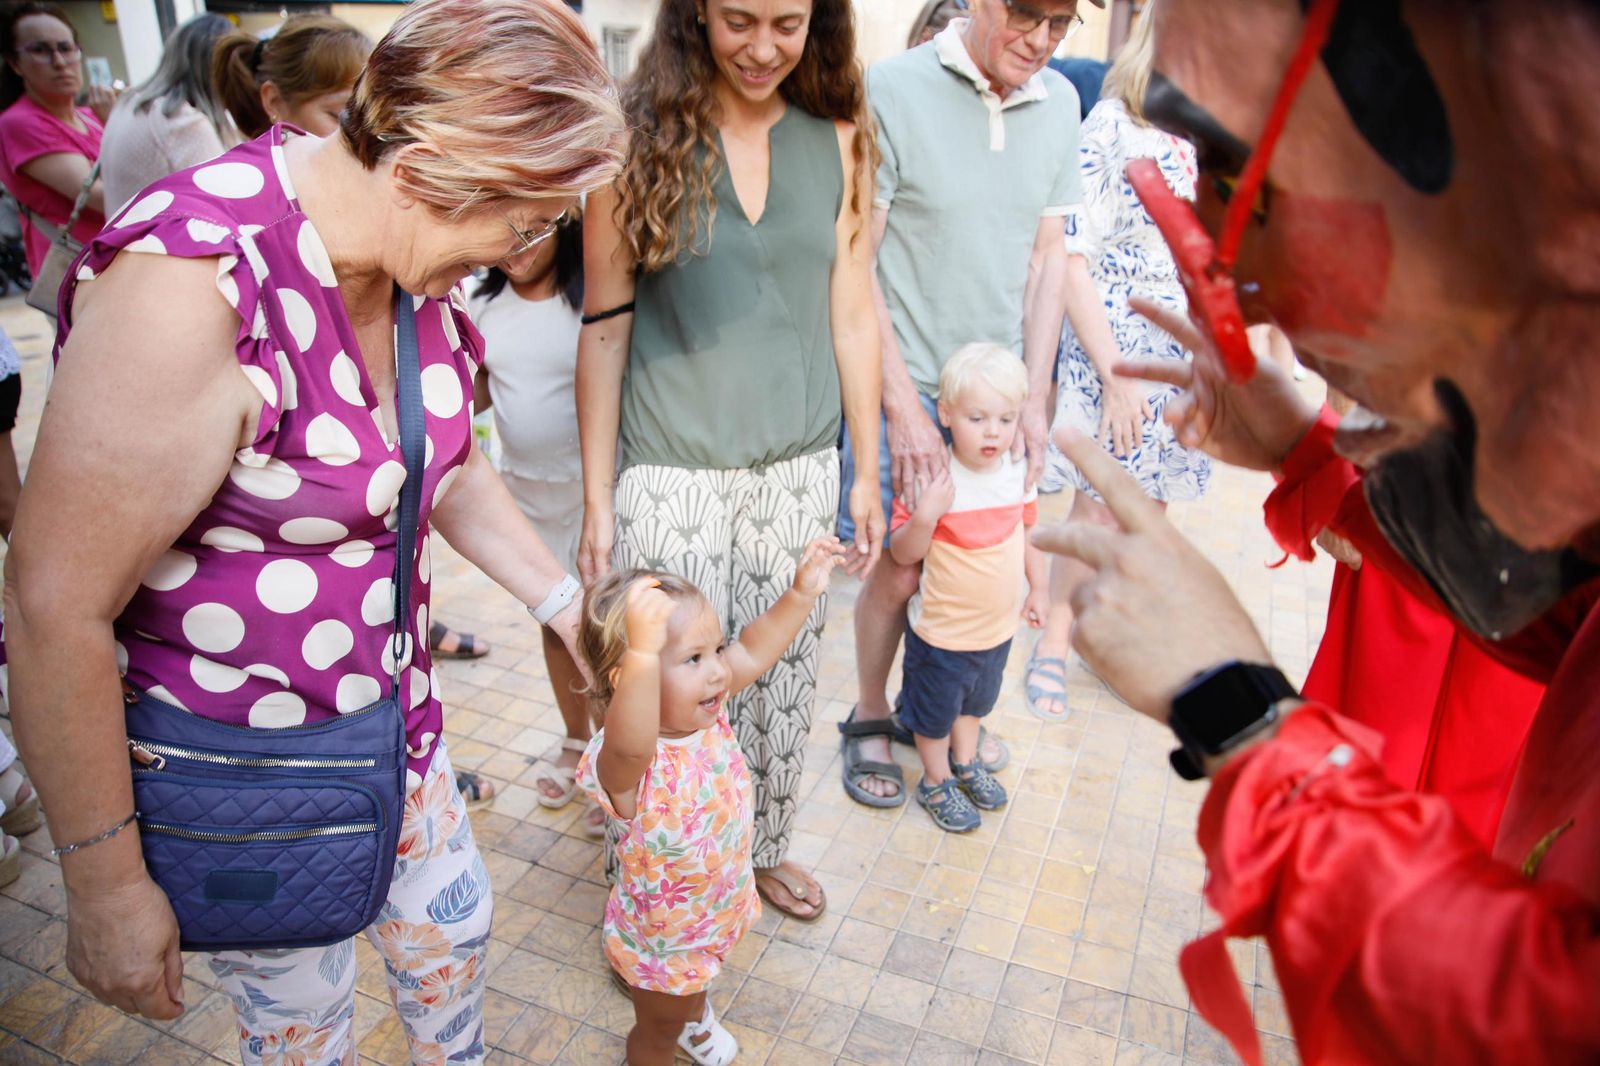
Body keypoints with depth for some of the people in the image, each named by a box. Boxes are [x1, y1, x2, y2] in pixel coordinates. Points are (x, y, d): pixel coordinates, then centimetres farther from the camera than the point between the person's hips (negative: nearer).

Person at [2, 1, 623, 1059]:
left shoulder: (417, 259, -7)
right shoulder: (190, 282, -31)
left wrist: (567, 602, -1)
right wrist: (106, 885, -17)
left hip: (389, 715, 7)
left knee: (452, 929, 25)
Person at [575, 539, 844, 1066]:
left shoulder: (705, 711, -20)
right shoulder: (627, 763, -42)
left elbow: (753, 651, -6)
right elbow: (631, 747, -67)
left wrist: (801, 593, -15)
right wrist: (644, 651, -81)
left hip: (723, 909, 7)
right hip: (663, 941, -7)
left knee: (697, 980, 39)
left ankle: (694, 1020, 70)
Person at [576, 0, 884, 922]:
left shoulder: (838, 141, 3)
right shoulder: (639, 138, -5)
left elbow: (851, 316, 7)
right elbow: (606, 328, -3)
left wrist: (867, 471, 8)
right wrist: (598, 497, -3)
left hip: (801, 472, 3)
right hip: (671, 474, -2)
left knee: (785, 678, 14)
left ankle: (765, 846, 40)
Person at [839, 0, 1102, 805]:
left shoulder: (1058, 104, 4)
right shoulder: (893, 89, -12)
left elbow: (1048, 259, 6)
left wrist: (1033, 400, 0)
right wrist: (904, 407, -15)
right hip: (904, 385, -4)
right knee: (899, 572, 3)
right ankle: (869, 720, 28)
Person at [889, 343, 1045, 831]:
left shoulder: (1018, 471, -8)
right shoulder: (933, 479, -25)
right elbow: (903, 553, -21)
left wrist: (1037, 588, 13)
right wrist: (925, 515, -38)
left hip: (999, 623, 6)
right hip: (942, 629, -5)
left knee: (978, 698, 28)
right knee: (935, 708, 16)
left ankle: (965, 762, 53)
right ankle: (936, 782, 40)